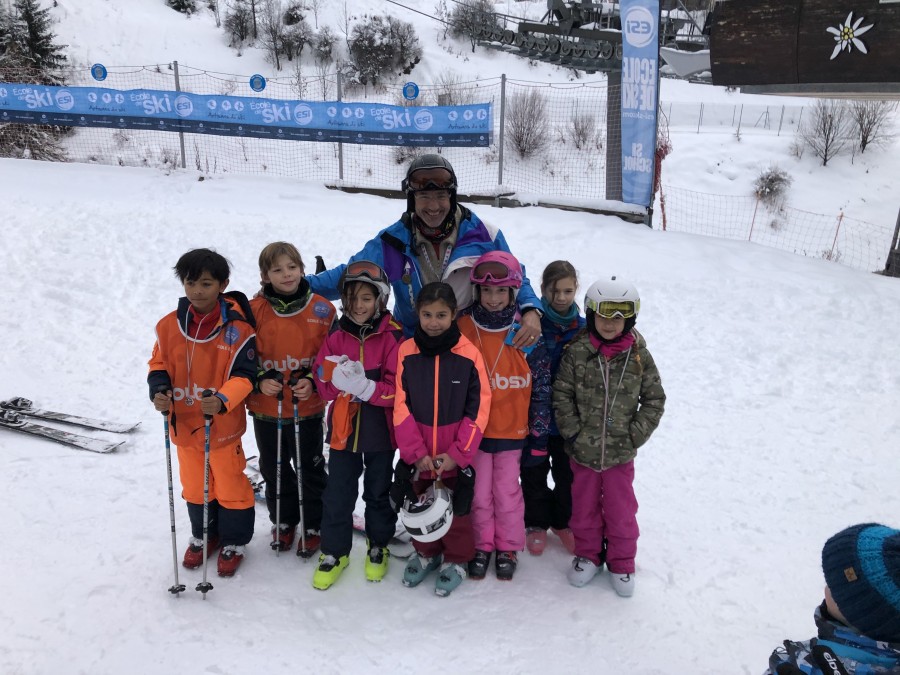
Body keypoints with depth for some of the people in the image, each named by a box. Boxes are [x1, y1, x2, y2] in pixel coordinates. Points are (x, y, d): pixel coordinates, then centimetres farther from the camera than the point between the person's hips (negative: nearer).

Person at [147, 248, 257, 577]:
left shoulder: (237, 329, -17)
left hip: (223, 426, -4)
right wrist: (159, 390, -16)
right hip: (183, 424, 4)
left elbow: (243, 376, -16)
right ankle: (203, 535, 45)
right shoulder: (169, 325, -6)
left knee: (230, 486, 13)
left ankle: (234, 541, 34)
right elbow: (159, 364, 4)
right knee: (194, 487, 22)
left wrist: (222, 401, -33)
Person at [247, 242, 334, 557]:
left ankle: (313, 525, 31)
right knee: (274, 468, 17)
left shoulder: (322, 309, -7)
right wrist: (259, 381, -16)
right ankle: (283, 521, 38)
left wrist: (313, 382, -16)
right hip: (265, 407, 2)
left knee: (310, 468, 12)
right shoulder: (254, 310, -7)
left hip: (307, 407, -1)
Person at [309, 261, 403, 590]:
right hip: (343, 429, 2)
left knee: (378, 492, 16)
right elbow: (324, 384, -4)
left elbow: (398, 389, -15)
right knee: (338, 494, 10)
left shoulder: (392, 338, -11)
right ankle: (334, 551, 28)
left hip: (380, 431, -2)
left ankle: (379, 547, 36)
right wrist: (341, 380, -25)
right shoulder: (336, 338, -1)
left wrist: (364, 386, -28)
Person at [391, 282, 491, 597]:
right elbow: (401, 408, -5)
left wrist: (457, 453, -13)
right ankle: (426, 552, 41)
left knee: (457, 507, 11)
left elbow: (478, 409, -8)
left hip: (456, 455, -2)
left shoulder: (468, 354, -10)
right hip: (416, 455, 2)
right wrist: (416, 452, -12)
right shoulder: (406, 352, -5)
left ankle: (456, 559, 34)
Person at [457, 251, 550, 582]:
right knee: (479, 492, 11)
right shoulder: (463, 328, -5)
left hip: (512, 430, -1)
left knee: (507, 491, 11)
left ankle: (508, 548, 29)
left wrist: (540, 432, -1)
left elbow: (541, 387, -2)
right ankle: (482, 546, 30)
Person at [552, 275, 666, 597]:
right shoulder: (576, 352, -9)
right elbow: (562, 395, -4)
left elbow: (654, 399, 0)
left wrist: (635, 436, -5)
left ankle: (621, 563, 32)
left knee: (620, 511, 12)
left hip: (620, 453, 0)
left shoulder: (640, 356, -7)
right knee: (584, 508, 17)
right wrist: (572, 433, -8)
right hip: (583, 450, 1)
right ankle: (588, 555, 38)